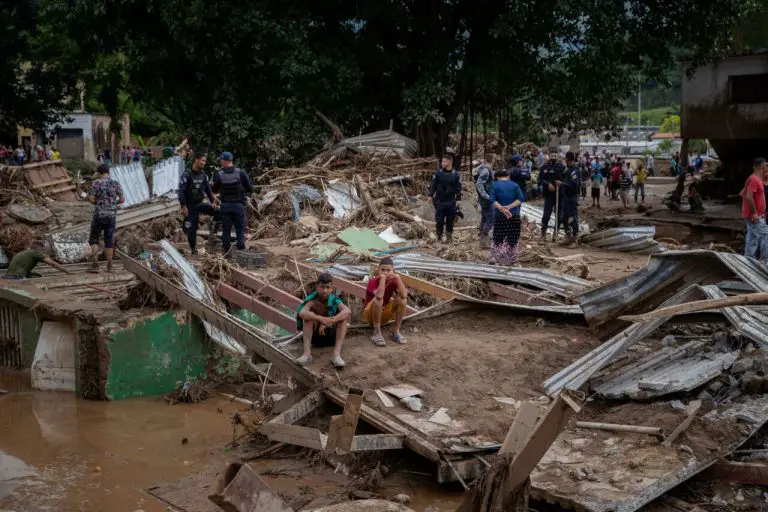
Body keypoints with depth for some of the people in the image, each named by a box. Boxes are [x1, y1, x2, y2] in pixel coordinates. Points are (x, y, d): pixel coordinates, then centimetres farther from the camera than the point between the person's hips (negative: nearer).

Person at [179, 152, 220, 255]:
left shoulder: (204, 175, 4)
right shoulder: (187, 174, -15)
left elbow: (208, 189, 9)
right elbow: (181, 191, -17)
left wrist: (213, 201, -5)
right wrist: (183, 206, -22)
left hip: (200, 204, 5)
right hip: (190, 206, -5)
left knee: (218, 211, -14)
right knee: (191, 228, -1)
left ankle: (213, 229, 2)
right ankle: (193, 249, 12)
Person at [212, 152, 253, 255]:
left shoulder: (219, 175, -5)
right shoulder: (241, 173, -8)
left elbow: (215, 190, 7)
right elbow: (250, 189, -4)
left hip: (225, 206, 1)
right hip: (239, 205, -1)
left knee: (226, 230, 9)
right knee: (240, 230, 6)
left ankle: (226, 252, 12)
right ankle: (241, 250, 3)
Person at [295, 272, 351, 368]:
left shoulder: (334, 300, -15)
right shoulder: (312, 300, -18)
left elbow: (348, 311, -35)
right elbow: (301, 313, -39)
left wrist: (328, 322, -45)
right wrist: (321, 319, -54)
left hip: (331, 334, 1)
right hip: (314, 335, -1)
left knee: (343, 316, -23)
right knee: (309, 316, -26)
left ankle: (336, 354, -35)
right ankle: (307, 353, -37)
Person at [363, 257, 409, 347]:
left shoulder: (393, 281, -9)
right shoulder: (373, 281, -21)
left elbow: (404, 295, -27)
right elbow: (379, 296, -42)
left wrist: (397, 277, -30)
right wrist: (382, 277, -38)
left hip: (385, 315, 4)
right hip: (370, 315, -4)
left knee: (402, 299, -20)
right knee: (378, 300, -36)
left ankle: (396, 332, -11)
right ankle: (377, 334, -23)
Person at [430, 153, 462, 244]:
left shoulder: (455, 174, 0)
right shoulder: (438, 173, 0)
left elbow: (458, 188, 5)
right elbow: (433, 185, 5)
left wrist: (458, 199, 2)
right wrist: (431, 196, 0)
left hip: (451, 202, 0)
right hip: (439, 201, 0)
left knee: (450, 220, 6)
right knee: (439, 220, 2)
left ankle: (449, 236, 19)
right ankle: (439, 237, 12)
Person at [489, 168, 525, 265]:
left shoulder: (495, 185, 1)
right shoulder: (515, 185, 4)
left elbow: (492, 200, -11)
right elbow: (521, 198, -7)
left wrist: (502, 209, -17)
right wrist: (509, 207, -13)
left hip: (499, 216, -1)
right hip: (514, 216, 1)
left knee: (498, 239, 8)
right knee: (513, 240, 9)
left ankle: (501, 260, 6)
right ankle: (511, 261, 13)